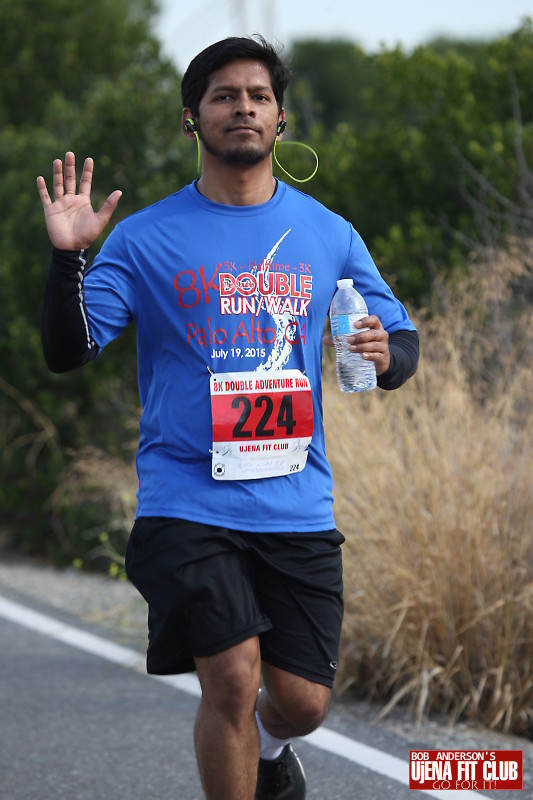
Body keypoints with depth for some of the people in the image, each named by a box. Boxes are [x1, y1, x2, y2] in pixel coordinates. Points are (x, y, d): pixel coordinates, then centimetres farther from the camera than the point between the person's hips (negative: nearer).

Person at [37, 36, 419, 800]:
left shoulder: (329, 235, 9)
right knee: (233, 678, -17)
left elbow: (403, 338, 13)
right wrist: (67, 256, -20)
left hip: (296, 502, 3)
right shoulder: (146, 238, 1)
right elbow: (68, 350, -4)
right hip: (187, 501, -3)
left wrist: (385, 355, -11)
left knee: (302, 700, 4)